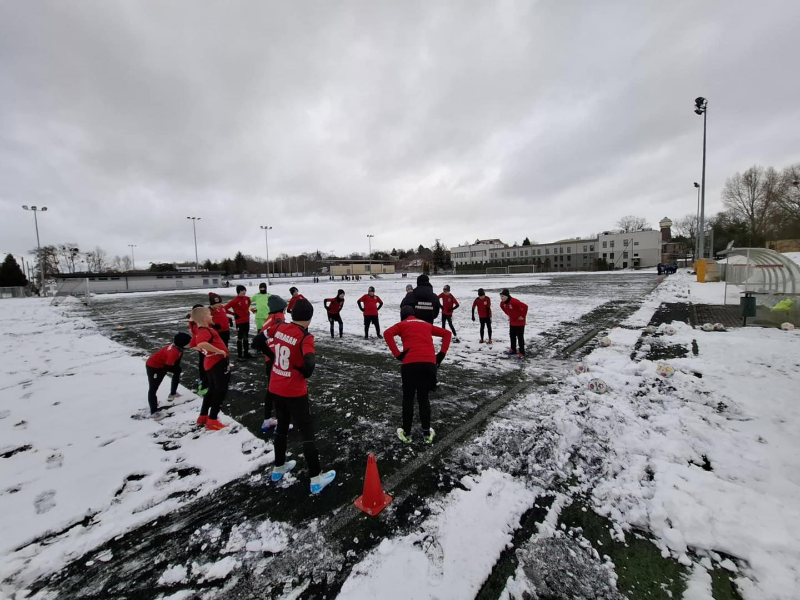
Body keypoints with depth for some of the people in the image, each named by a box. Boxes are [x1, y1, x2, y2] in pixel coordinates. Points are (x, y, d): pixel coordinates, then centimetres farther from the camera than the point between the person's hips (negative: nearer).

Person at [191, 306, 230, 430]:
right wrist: (219, 351, -32)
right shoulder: (205, 331, -20)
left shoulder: (201, 330, 10)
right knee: (221, 391, 1)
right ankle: (212, 421, 7)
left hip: (211, 363, 10)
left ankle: (203, 416, 32)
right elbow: (201, 344, -40)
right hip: (218, 362, -10)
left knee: (212, 390, 22)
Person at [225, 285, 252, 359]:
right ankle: (239, 355, 12)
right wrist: (233, 314, -11)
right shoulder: (235, 300, -16)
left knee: (246, 337, 15)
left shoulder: (247, 299, 2)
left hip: (247, 321, 6)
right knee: (239, 338, 3)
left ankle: (246, 353, 26)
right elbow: (225, 308, -15)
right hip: (239, 322, -6)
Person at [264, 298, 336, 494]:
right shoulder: (305, 337, -21)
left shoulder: (279, 328, -3)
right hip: (294, 393, -7)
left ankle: (279, 468, 43)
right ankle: (316, 479, 16)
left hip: (275, 389, 7)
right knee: (307, 433, 6)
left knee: (282, 426, 25)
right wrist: (305, 374, -12)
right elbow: (309, 363, -32)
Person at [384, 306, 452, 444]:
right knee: (423, 397, 19)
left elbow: (387, 334, -5)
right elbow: (447, 333, 25)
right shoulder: (426, 324, 26)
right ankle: (427, 433, 24)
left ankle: (406, 433, 21)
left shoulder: (402, 324, 14)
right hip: (430, 363, 3)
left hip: (411, 363, -3)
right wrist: (441, 354, 16)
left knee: (408, 398, 13)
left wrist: (397, 354, -5)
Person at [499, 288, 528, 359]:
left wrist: (523, 316, -24)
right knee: (512, 336, 16)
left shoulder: (514, 301, -32)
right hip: (512, 322, 7)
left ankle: (522, 353, 8)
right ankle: (513, 350, 33)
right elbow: (502, 307, 19)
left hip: (519, 322, -7)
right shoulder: (503, 302, -6)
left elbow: (525, 306, -35)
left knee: (520, 337, -1)